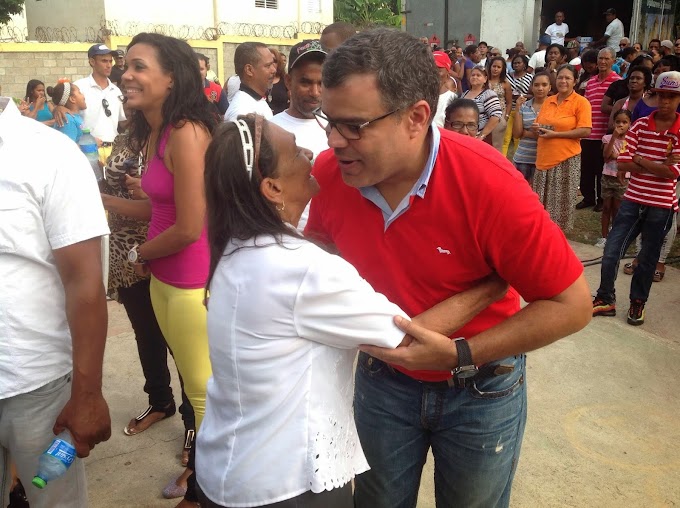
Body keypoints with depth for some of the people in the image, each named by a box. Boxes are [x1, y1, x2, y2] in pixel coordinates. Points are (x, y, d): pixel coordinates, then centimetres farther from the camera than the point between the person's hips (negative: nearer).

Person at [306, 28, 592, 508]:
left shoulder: (489, 184, -30)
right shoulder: (329, 173, -17)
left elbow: (572, 305, -22)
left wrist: (459, 356, -27)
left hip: (481, 389, -2)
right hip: (383, 378, 3)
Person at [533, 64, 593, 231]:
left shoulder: (581, 102, -5)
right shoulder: (548, 101, 12)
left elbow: (585, 131, -14)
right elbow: (539, 124, 23)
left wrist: (555, 134, -15)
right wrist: (538, 128, -2)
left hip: (566, 158, -5)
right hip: (544, 158, 5)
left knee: (561, 200, 1)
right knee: (542, 199, 9)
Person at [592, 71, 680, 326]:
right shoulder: (640, 125, -1)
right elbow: (622, 164, -9)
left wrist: (640, 160, -10)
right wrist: (659, 166, -13)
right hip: (632, 200, 2)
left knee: (647, 259, 11)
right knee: (611, 252, 0)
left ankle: (637, 302, 29)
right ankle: (606, 299, 17)